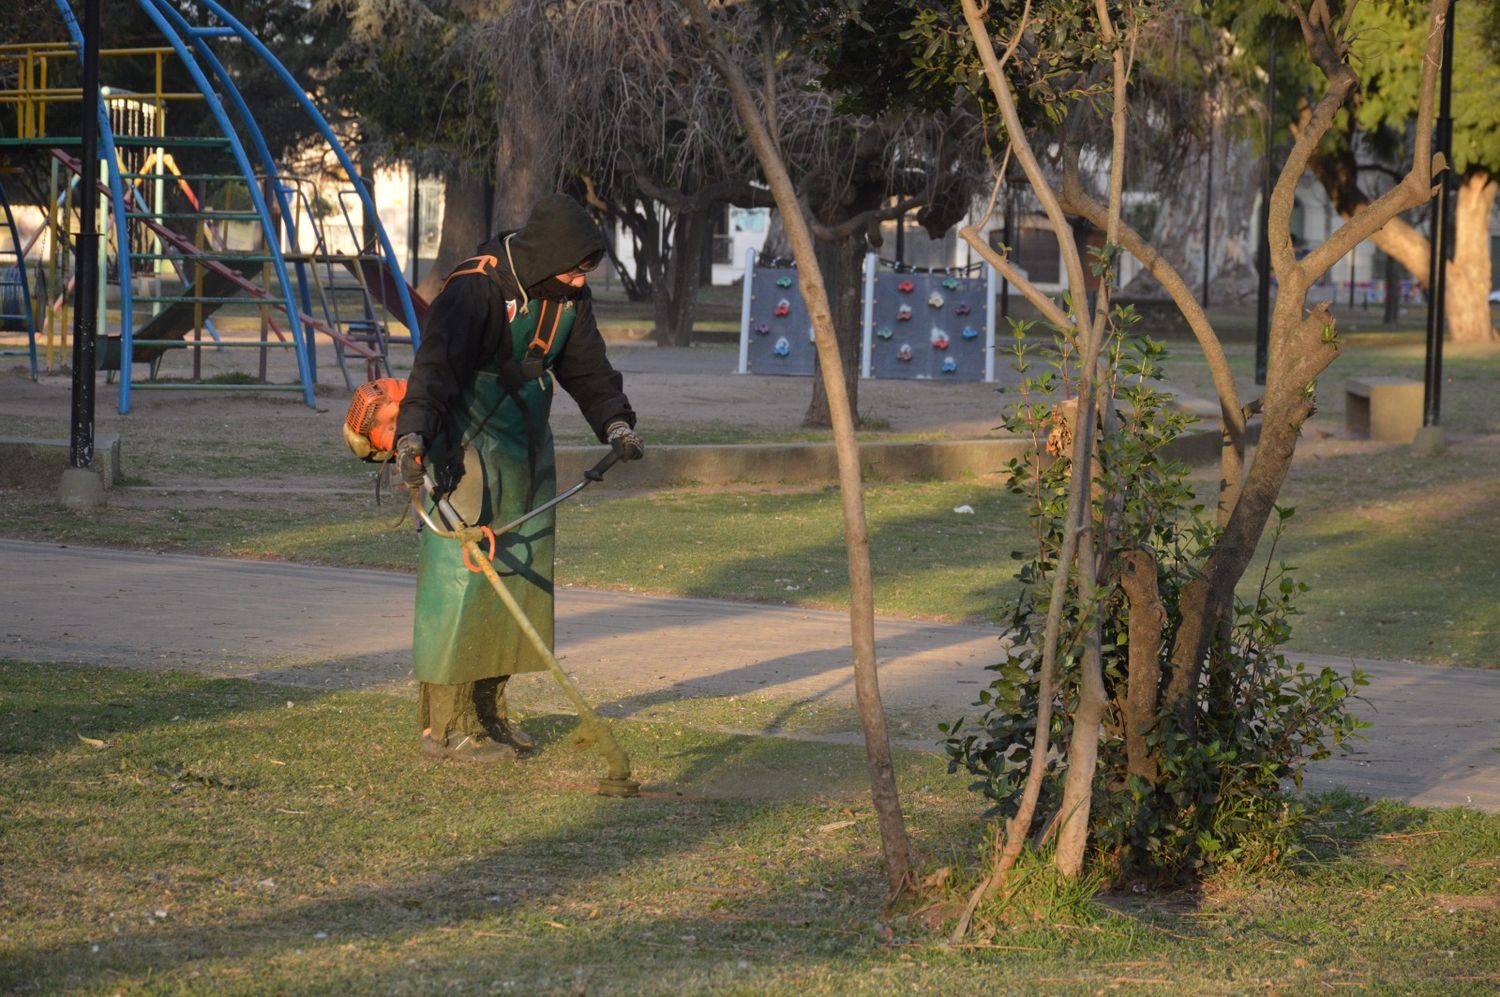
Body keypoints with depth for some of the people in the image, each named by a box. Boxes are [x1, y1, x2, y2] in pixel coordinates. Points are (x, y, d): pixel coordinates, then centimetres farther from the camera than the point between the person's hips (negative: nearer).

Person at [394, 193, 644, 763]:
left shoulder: (568, 297, 3)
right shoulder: (474, 289, -20)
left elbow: (587, 366, 14)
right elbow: (436, 364, -30)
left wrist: (615, 423, -2)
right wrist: (413, 434, -44)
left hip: (526, 453, 8)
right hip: (467, 450, -8)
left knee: (521, 577, 8)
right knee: (461, 579, -10)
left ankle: (488, 711, 18)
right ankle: (445, 727, -6)